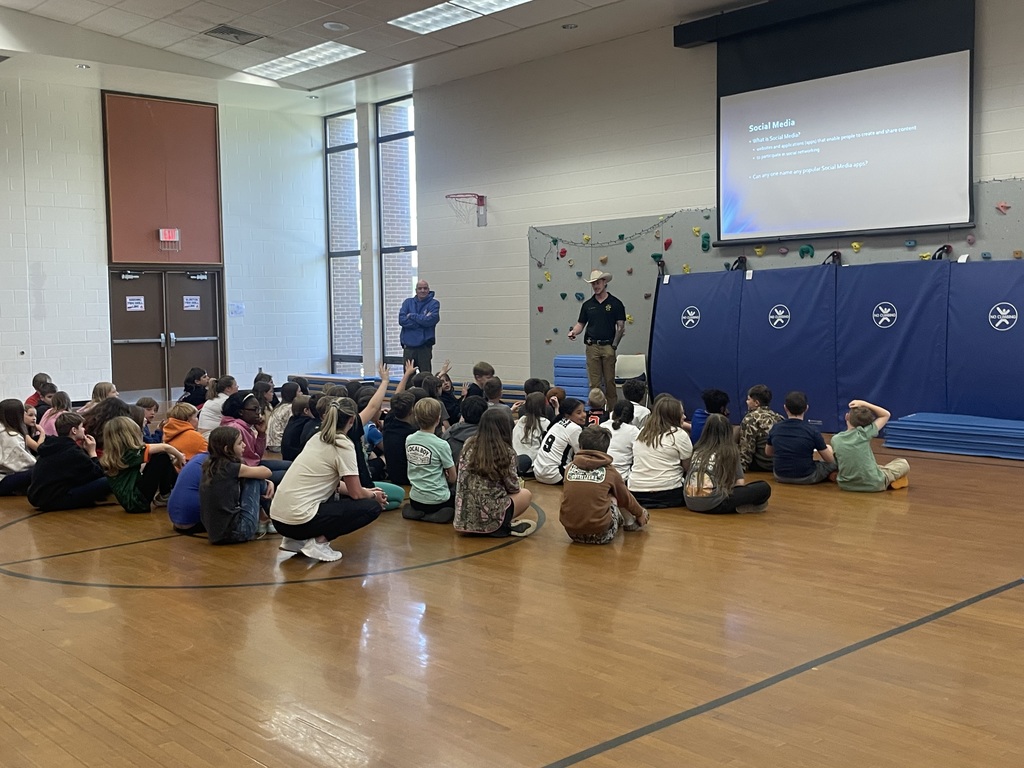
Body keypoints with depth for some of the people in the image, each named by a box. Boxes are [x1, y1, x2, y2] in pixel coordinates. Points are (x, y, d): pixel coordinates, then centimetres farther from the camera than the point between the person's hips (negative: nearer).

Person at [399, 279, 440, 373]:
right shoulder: (408, 302, 10)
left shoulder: (434, 303, 2)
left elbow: (431, 320, -14)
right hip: (408, 346, 3)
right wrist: (423, 320, -11)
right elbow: (402, 320, -4)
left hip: (424, 346, -3)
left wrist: (412, 315, -4)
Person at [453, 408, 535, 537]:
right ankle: (504, 526, 6)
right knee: (526, 495, 23)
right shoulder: (507, 452, -9)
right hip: (489, 517, -5)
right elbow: (513, 488, -1)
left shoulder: (469, 445, 2)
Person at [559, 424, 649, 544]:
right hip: (600, 535, -2)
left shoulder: (570, 468, 2)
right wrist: (640, 513, 37)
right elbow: (626, 499, 16)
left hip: (571, 532, 3)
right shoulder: (610, 472, -2)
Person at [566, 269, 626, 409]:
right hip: (592, 346, 2)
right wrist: (573, 331, -10)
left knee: (610, 381, 1)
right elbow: (580, 324, 11)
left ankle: (612, 410, 7)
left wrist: (614, 345, -6)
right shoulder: (587, 304, 10)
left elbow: (621, 326, 0)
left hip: (608, 346, -2)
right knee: (594, 382, 2)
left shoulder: (615, 303, 2)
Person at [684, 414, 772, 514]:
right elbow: (740, 483, 7)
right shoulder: (730, 451, 6)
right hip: (713, 504, -6)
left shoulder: (697, 450, 19)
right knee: (764, 488, 4)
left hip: (690, 502, 6)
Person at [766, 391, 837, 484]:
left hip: (780, 477, 3)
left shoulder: (775, 429, -7)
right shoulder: (812, 431, -17)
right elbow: (829, 459, -7)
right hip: (806, 479, -3)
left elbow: (768, 453, 11)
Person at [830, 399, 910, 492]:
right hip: (872, 485, -3)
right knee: (903, 463, 17)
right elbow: (886, 415, 0)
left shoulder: (835, 439, -7)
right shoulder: (865, 434, -13)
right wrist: (864, 404, -3)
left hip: (845, 485, 3)